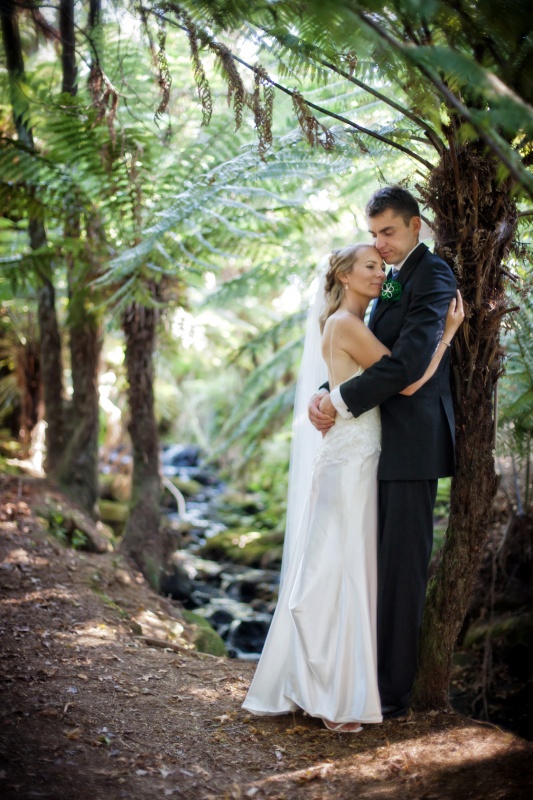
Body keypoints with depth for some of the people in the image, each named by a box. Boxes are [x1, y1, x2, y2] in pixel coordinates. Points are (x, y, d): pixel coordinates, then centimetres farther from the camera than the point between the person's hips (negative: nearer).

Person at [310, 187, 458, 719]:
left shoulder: (432, 276, -9)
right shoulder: (391, 280, 20)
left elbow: (409, 360, -22)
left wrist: (343, 402, -18)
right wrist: (325, 394, -2)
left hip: (412, 442, -9)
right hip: (383, 443, 9)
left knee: (402, 565, -4)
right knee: (380, 564, 11)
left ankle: (393, 693, 3)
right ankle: (374, 676, 19)